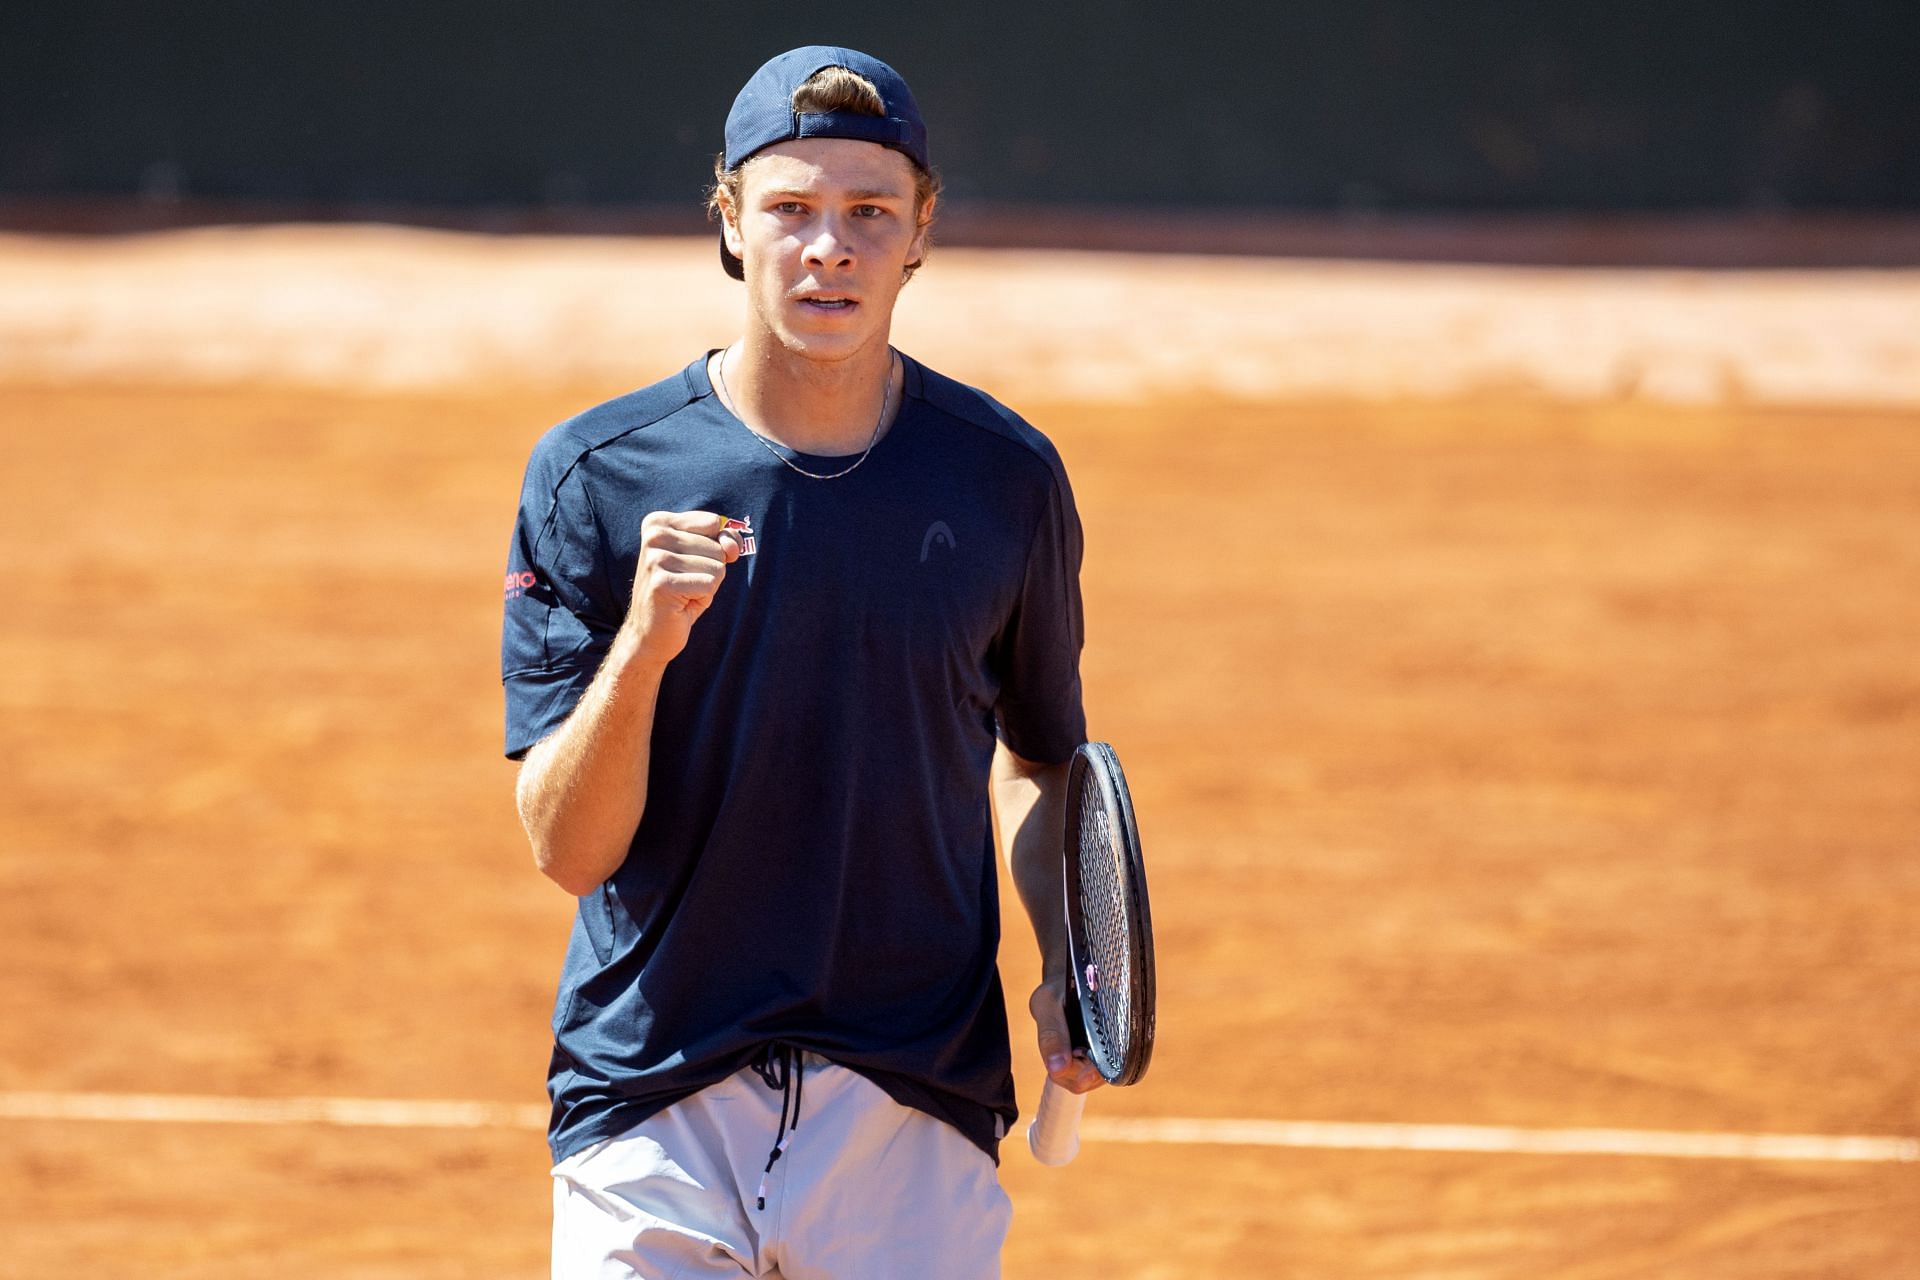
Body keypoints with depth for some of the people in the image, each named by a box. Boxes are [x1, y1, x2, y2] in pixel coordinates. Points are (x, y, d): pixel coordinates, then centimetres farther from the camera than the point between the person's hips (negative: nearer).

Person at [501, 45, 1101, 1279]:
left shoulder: (1007, 476, 1)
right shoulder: (595, 477, -4)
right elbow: (567, 848, -8)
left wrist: (1065, 963, 0)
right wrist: (644, 643, -25)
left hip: (918, 1117, 1)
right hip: (654, 1109, -1)